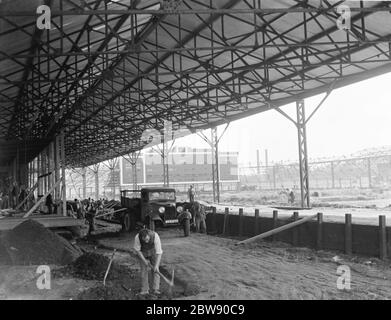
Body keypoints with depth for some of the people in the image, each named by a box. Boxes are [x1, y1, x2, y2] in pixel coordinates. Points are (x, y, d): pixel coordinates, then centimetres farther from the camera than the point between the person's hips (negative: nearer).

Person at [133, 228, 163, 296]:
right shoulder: (137, 237, -33)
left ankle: (156, 289, -10)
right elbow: (137, 250, -16)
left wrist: (156, 265, -39)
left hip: (154, 252, -1)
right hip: (143, 253, 1)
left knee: (155, 270, -10)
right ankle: (145, 290, 1)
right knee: (144, 270, -5)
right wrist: (144, 260, -18)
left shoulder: (155, 236, -38)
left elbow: (159, 252, -34)